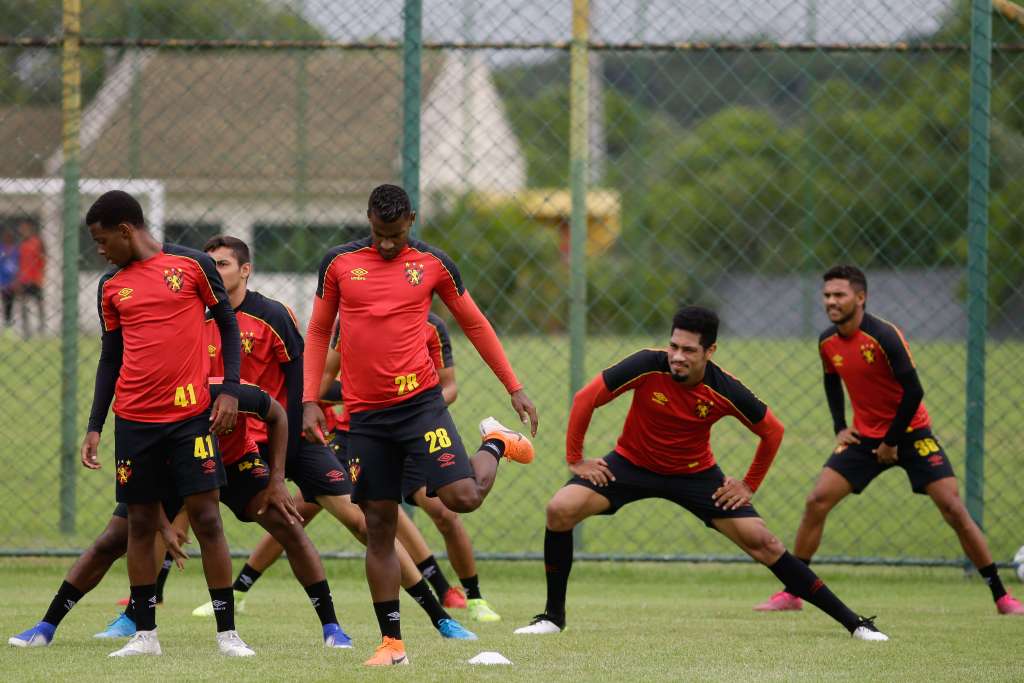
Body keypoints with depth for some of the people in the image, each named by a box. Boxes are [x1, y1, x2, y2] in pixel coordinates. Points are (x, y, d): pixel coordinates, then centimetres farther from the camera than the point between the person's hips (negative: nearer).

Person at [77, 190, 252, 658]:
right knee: (140, 522, 4)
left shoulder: (192, 265, -1)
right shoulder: (111, 286, 10)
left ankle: (227, 632, -1)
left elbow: (228, 324, 5)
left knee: (206, 518, -6)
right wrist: (94, 427, 11)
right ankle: (145, 633, 10)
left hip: (191, 414, -3)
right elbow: (110, 357, 16)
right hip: (134, 421, 3)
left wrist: (229, 390, -6)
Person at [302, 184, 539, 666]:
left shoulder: (433, 263, 1)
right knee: (378, 526, 1)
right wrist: (310, 400, 4)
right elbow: (318, 332, 12)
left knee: (463, 497, -17)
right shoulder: (338, 263, 4)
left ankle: (496, 446, 17)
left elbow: (474, 324, 10)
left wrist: (514, 388, 8)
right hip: (365, 414, 1)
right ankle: (391, 641, 8)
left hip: (420, 402, -1)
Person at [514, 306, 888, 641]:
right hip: (632, 462, 0)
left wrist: (749, 485, -2)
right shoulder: (649, 366, -27)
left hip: (695, 473, 0)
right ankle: (553, 615, -4)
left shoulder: (724, 391, -23)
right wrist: (575, 459, -14)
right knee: (560, 510, -22)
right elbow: (584, 399, -17)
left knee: (761, 542, -8)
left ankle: (853, 622, 1)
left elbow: (772, 431, -4)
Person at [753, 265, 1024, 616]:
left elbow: (913, 392, -22)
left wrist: (892, 442, -15)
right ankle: (791, 593, 4)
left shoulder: (884, 336, -22)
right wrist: (840, 427, 8)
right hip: (865, 437, 5)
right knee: (816, 502, -7)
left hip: (910, 433, -5)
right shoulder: (827, 343, -2)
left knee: (953, 508, -12)